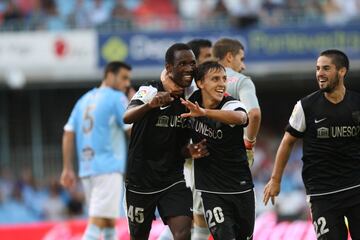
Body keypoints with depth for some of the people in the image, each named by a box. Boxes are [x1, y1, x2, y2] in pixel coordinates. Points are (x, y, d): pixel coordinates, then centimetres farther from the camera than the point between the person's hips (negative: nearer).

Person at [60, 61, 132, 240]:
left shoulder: (84, 100, 17)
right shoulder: (117, 98, -4)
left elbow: (68, 134, 13)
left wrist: (67, 168, 12)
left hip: (86, 169, 8)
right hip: (108, 168, -8)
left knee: (109, 224, 15)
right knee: (96, 223, -14)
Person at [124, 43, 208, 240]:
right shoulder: (149, 91, -13)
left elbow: (181, 146, 11)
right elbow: (127, 118, -33)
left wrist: (191, 151, -13)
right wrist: (150, 105, -53)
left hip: (173, 179, 3)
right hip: (141, 181, -3)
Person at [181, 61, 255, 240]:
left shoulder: (232, 105, -16)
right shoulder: (191, 101, -5)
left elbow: (240, 117, -42)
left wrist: (204, 112, -57)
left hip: (241, 188, 0)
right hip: (211, 190, 0)